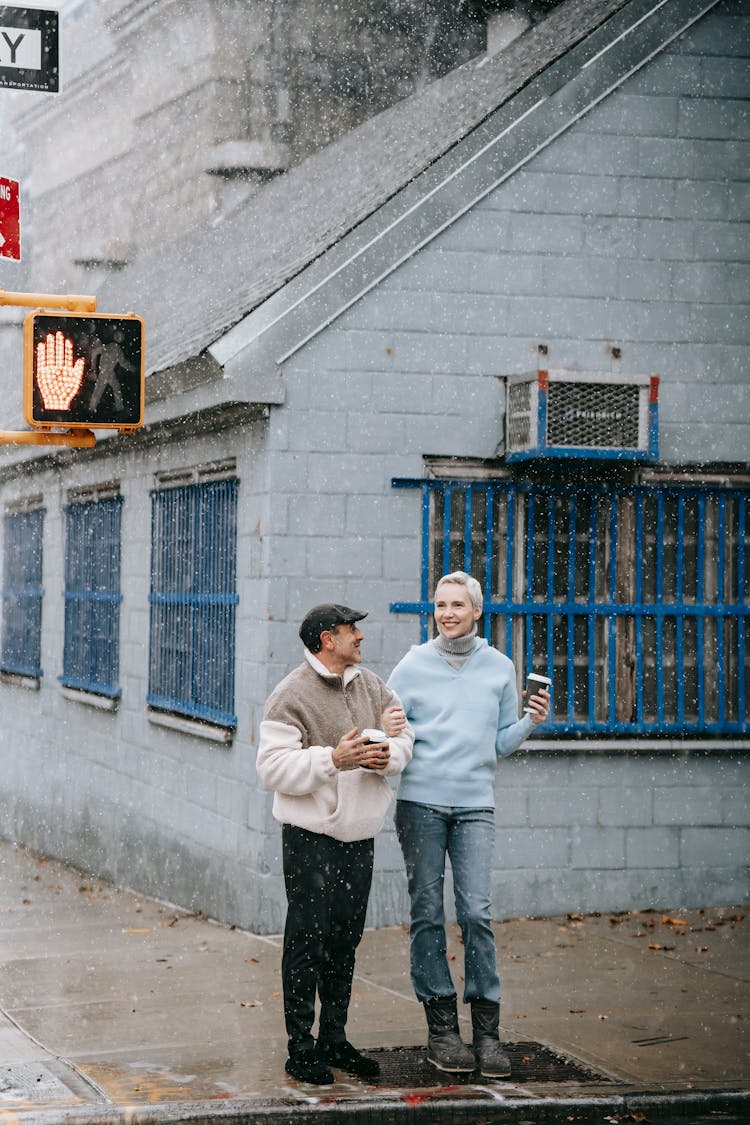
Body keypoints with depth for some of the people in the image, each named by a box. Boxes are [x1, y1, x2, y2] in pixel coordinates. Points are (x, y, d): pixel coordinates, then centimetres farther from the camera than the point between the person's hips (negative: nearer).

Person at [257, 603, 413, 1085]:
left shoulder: (373, 686, 11)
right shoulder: (291, 696, -10)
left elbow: (405, 737, 14)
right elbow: (275, 766, -15)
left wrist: (388, 755, -9)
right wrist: (333, 759, -25)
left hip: (359, 834, 7)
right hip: (310, 836, -7)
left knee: (346, 939, 13)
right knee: (307, 938, -4)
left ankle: (334, 1040, 23)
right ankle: (301, 1048, 2)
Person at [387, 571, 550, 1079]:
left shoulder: (500, 667, 11)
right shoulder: (413, 666, 6)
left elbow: (502, 744, 16)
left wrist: (531, 721, -2)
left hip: (475, 803, 0)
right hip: (421, 800, 0)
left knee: (477, 912, -8)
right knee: (428, 913, 0)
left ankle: (487, 1031, -2)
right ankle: (442, 1027, 8)